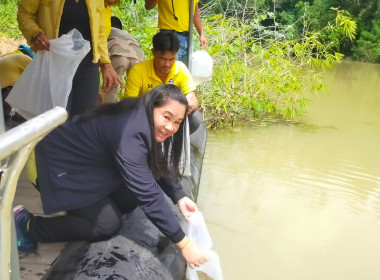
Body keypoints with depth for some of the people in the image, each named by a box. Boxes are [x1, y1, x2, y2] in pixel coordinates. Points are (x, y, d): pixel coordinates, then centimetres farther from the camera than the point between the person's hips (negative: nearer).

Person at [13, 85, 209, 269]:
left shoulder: (146, 120, -9)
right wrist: (183, 243, -34)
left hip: (91, 163, 9)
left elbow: (160, 166, 4)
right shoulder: (131, 131, -36)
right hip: (63, 162, -9)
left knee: (130, 201, 1)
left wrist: (180, 197, -11)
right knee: (107, 224, -13)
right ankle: (26, 225, -1)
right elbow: (147, 194, -38)